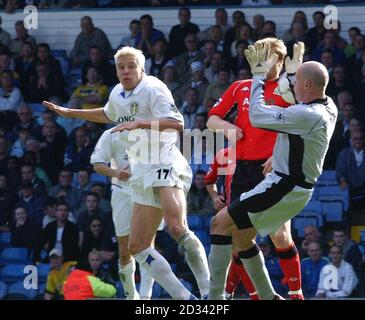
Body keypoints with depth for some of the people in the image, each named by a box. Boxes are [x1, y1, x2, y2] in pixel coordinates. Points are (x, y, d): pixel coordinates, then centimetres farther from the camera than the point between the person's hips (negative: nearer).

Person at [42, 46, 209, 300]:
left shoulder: (153, 89, -8)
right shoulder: (117, 94, 17)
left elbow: (177, 123, -19)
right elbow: (108, 115, 41)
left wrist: (140, 123, -26)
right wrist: (68, 112, 42)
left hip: (165, 164, -9)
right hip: (142, 173, 9)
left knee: (177, 227, -32)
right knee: (137, 247, 3)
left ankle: (209, 291, -29)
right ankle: (184, 297, 3)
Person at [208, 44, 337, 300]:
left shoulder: (307, 116, -24)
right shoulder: (328, 108, 5)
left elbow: (257, 115, -16)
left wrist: (259, 75, -6)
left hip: (283, 189, -10)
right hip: (297, 186, 10)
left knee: (220, 223, -10)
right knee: (241, 235, 18)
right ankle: (268, 296, 22)